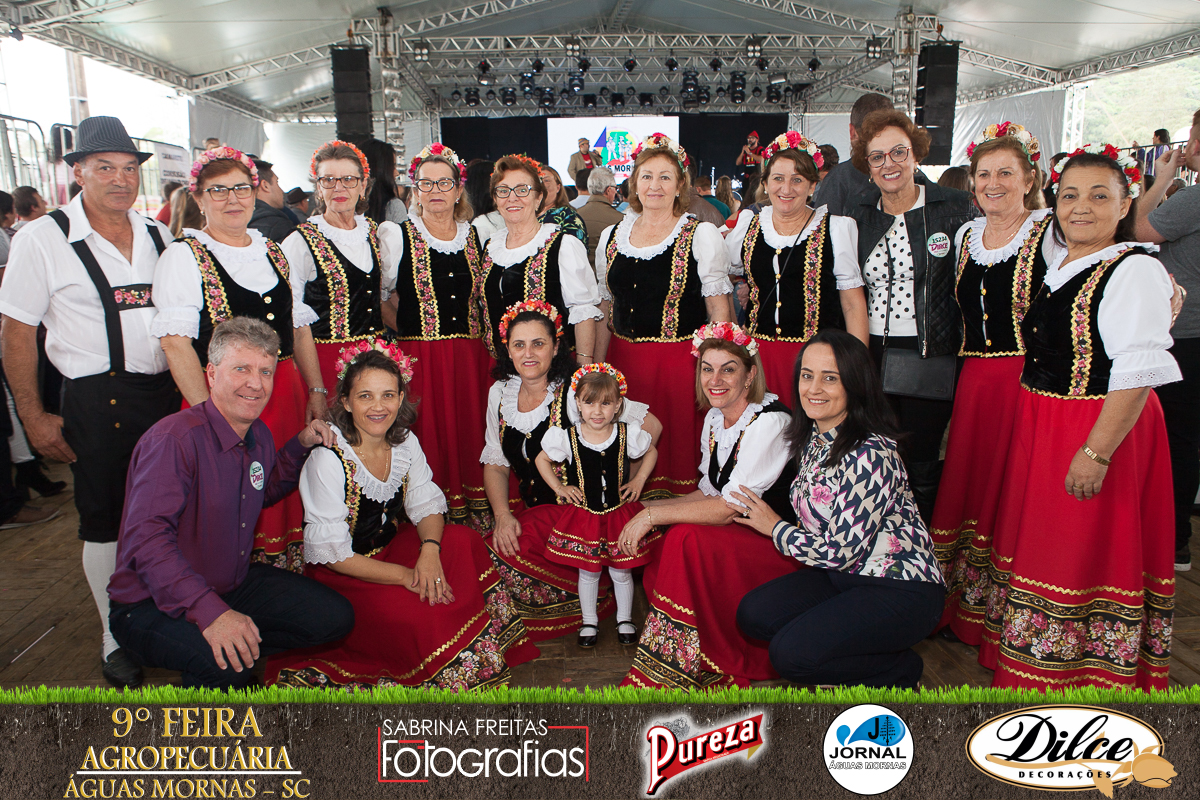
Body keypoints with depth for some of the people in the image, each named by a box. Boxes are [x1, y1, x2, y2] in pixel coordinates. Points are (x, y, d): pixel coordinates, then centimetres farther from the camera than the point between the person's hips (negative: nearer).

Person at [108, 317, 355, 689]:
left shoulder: (258, 435, 2)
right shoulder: (174, 438, -24)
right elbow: (146, 538, -33)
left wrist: (301, 445, 5)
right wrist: (210, 612, -43)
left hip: (235, 584, 8)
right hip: (154, 604, -8)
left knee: (335, 617, -1)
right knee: (228, 664, -35)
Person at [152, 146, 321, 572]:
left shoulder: (274, 252, 14)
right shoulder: (183, 257, -3)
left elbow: (300, 328, 16)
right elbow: (176, 342, -12)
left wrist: (316, 391, 8)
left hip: (287, 397, 5)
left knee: (289, 501, 9)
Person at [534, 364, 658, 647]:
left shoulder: (628, 435, -11)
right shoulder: (566, 438, -12)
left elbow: (651, 452, 11)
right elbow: (541, 459, 6)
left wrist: (639, 480, 1)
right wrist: (559, 488, -1)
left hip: (620, 514, 0)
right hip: (583, 515, 0)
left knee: (621, 571, 11)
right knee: (588, 571, 12)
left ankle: (624, 619, 33)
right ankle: (589, 622, 31)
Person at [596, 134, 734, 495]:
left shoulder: (703, 236, -1)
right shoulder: (611, 237, 11)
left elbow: (720, 315, -3)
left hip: (681, 363, -4)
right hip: (624, 363, 4)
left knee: (679, 451, -1)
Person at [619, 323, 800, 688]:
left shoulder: (770, 421, -20)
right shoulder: (715, 418, 6)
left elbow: (730, 508, -24)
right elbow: (709, 495, 10)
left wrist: (652, 515, -20)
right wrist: (642, 508, -2)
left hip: (787, 549, -8)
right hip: (739, 537, 8)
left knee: (688, 539, -28)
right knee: (654, 547, -9)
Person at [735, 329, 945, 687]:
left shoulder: (870, 455, -24)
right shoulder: (812, 438, 3)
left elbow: (842, 550, -22)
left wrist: (775, 528, -8)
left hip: (901, 590, -8)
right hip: (843, 576, 9)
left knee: (791, 654, -22)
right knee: (753, 614, -9)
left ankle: (901, 669, 4)